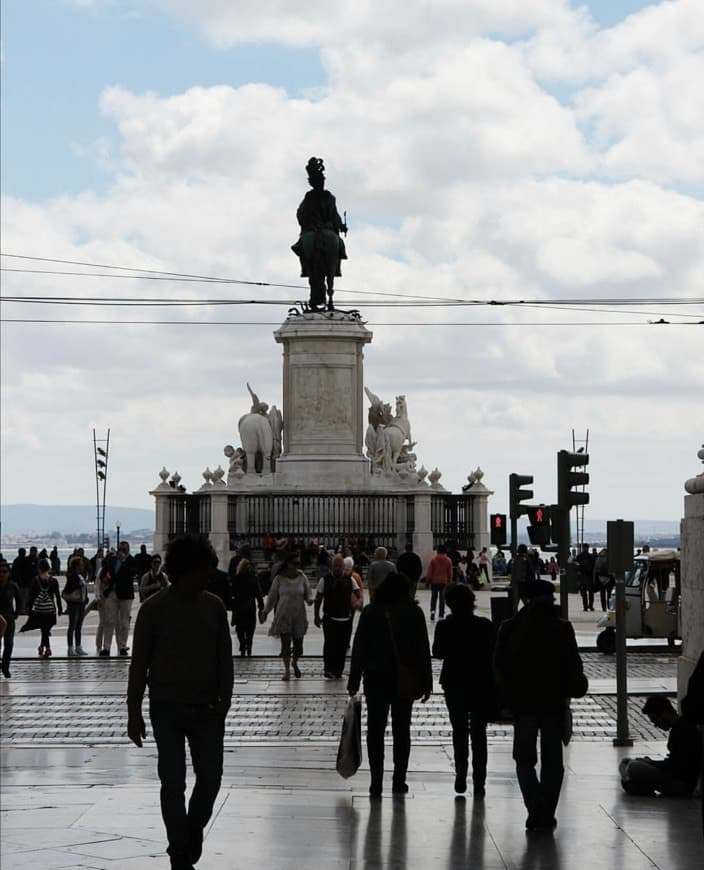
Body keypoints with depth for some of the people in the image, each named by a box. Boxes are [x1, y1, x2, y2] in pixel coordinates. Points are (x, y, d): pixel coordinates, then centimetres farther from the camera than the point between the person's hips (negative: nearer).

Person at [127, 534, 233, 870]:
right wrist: (134, 713, -5)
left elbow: (224, 657, 8)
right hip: (167, 708, -3)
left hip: (207, 708, 3)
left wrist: (224, 699, -2)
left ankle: (194, 829, 30)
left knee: (210, 777, 2)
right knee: (173, 782, 1)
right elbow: (139, 662, -3)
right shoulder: (154, 609, -6)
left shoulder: (213, 606, 3)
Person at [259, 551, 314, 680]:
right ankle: (287, 670, 11)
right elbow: (272, 596, 4)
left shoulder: (302, 578, -1)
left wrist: (310, 599, -17)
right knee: (285, 644, -3)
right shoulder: (279, 578, -5)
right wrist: (265, 611, 5)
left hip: (299, 616, 1)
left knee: (298, 645, 5)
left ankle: (295, 663, 35)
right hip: (283, 616, -1)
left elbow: (308, 593, 5)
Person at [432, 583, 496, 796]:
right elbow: (492, 655, -6)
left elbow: (437, 653, -2)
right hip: (481, 684, 0)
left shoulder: (445, 627, -11)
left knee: (459, 730, 14)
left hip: (454, 684, 0)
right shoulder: (485, 626, -9)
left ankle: (461, 773, -2)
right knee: (478, 732, 9)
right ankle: (479, 782, 5)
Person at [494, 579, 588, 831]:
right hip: (554, 701, 0)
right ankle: (547, 813, 8)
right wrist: (569, 691, 9)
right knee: (552, 759, 11)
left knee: (524, 758, 10)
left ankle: (535, 804, -10)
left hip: (523, 702, 0)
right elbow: (573, 666, -4)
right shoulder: (562, 628, -6)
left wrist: (506, 697, 5)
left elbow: (500, 666, -2)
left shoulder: (509, 628, -3)